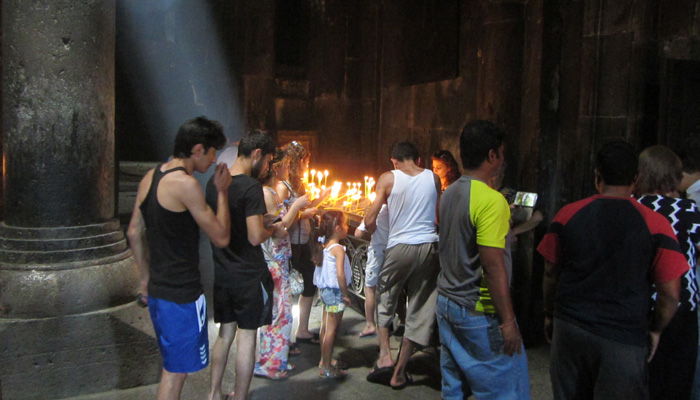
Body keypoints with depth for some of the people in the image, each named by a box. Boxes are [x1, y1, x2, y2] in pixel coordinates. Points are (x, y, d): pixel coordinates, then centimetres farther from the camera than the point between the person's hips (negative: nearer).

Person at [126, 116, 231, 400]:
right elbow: (221, 238, -17)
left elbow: (134, 233, 14)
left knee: (173, 365, 24)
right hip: (182, 295, -9)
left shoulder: (149, 178, 7)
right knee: (176, 371, 5)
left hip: (157, 290, 9)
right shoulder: (186, 184, -21)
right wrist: (222, 192, -7)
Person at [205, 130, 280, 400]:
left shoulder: (214, 182, 5)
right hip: (248, 275, -7)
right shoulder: (251, 187, -19)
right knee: (246, 338, 6)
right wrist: (272, 228, -3)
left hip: (221, 273, 7)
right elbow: (255, 237, -24)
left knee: (225, 333, 20)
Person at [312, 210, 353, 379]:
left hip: (325, 289, 9)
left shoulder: (323, 246, 6)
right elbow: (340, 274, -26)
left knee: (326, 326, 18)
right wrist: (345, 294, -16)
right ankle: (326, 367, 4)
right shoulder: (338, 249, -19)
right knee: (332, 329, -2)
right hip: (335, 291, -9)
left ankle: (324, 360, 30)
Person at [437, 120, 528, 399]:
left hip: (446, 303, 8)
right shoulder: (492, 200, -19)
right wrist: (507, 321, -18)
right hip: (479, 312, -8)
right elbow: (493, 266, -23)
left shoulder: (449, 193, 7)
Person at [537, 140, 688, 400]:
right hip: (623, 339, -2)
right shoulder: (655, 225, -10)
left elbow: (551, 274, 4)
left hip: (568, 329, 3)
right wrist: (655, 330, 10)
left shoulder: (567, 215, -4)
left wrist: (549, 315, 18)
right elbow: (670, 294, -7)